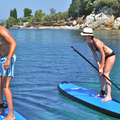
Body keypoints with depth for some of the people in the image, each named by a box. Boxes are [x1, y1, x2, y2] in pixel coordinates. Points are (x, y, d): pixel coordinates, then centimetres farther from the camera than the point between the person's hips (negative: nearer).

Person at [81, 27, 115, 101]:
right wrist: (98, 64, -4)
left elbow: (103, 55, -28)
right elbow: (94, 54, 1)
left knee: (105, 74, -15)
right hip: (104, 56, 9)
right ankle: (102, 93, 21)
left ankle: (109, 96, -15)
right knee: (100, 74, 9)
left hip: (110, 56, -9)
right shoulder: (89, 43, -7)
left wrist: (101, 68, -24)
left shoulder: (97, 42, -32)